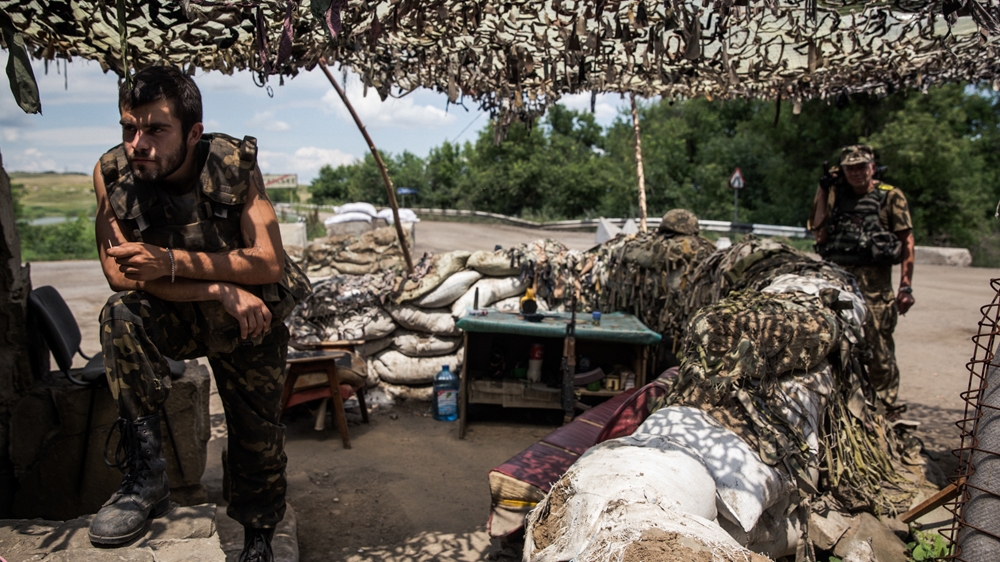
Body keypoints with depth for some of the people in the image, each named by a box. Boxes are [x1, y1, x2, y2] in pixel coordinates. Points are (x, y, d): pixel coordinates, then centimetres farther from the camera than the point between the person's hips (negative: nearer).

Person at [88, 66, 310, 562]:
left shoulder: (234, 165, -21)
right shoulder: (112, 173, -17)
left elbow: (269, 263, -25)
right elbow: (120, 273, -19)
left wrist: (170, 262, -31)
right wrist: (220, 288, -29)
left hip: (248, 318, -1)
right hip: (174, 316, 1)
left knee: (257, 431, 2)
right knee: (122, 315, -31)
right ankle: (145, 477, -21)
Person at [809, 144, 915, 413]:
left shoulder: (891, 196, 2)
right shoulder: (836, 196, 13)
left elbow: (906, 242, -1)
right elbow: (820, 234, 4)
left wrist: (906, 286, -7)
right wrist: (822, 191, 2)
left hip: (875, 282, -4)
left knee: (878, 346, -4)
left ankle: (884, 407, 8)